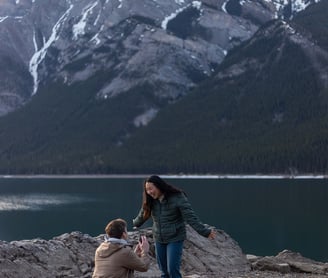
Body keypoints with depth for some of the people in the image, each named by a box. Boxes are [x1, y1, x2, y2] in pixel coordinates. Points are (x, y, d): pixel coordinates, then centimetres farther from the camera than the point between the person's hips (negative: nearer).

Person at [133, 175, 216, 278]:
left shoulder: (177, 197, -18)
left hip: (175, 239, -5)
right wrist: (136, 223, 35)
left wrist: (205, 232, -29)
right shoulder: (151, 201, -2)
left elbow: (190, 217, -21)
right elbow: (142, 214, 18)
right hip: (159, 240, 5)